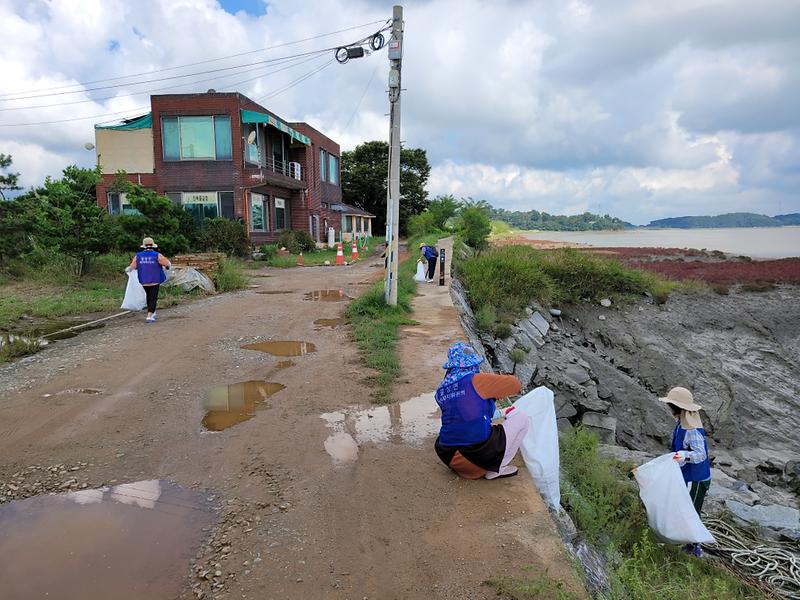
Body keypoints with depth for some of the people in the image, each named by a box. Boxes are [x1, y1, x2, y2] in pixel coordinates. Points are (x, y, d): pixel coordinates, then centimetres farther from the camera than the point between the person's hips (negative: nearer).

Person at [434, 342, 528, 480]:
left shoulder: (441, 391, 8)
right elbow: (515, 384, 1)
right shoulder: (477, 381, -11)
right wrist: (494, 392, 20)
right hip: (478, 453, -7)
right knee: (521, 419, 9)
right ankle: (496, 469, 7)